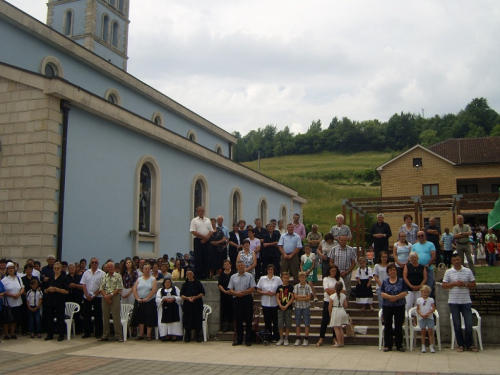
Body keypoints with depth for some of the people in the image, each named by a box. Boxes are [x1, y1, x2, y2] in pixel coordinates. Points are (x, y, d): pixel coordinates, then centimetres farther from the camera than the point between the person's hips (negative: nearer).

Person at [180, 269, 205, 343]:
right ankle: (187, 337, 8)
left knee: (197, 321, -3)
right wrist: (187, 298, -14)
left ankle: (197, 337, 7)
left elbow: (202, 293, 0)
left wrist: (195, 297, -15)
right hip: (187, 305, 1)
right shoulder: (185, 284, 11)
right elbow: (181, 295, 5)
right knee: (187, 321, -2)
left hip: (197, 304, -1)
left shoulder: (198, 283, 5)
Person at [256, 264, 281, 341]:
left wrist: (274, 293, -12)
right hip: (265, 303, 1)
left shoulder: (278, 279, 3)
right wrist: (265, 293, -11)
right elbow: (258, 290, 6)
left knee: (275, 320, 2)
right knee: (267, 320, 5)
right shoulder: (262, 279, 6)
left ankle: (276, 337, 11)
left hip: (275, 303, -1)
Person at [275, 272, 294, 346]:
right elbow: (277, 298, 5)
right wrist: (280, 305, -12)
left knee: (288, 324, 1)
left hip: (288, 308, -2)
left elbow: (292, 298, -4)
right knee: (280, 324, 2)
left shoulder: (291, 287, 1)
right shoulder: (279, 287, 7)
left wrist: (286, 306, -13)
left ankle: (286, 339, 11)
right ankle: (281, 339, 13)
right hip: (280, 308, 2)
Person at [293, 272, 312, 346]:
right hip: (298, 306, 1)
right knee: (297, 323, 5)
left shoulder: (308, 287, 1)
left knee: (307, 323, 0)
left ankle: (306, 339, 8)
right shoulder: (296, 286, 5)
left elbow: (309, 298, -7)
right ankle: (298, 339, 13)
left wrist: (299, 298, -12)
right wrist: (304, 296, -11)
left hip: (306, 306, -1)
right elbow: (295, 296, -5)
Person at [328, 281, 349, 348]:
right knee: (340, 327, 17)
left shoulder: (332, 296, -13)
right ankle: (342, 342, 20)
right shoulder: (343, 295, -2)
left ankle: (339, 343, 0)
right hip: (342, 312, 5)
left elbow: (330, 307, -9)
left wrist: (330, 314, 6)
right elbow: (345, 305, 2)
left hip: (335, 312, -5)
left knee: (336, 328, 2)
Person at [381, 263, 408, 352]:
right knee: (387, 325, 3)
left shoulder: (401, 281, 4)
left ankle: (399, 345, 12)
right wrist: (390, 297, -20)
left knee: (399, 325, 3)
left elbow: (405, 293, -5)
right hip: (387, 306, 1)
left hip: (399, 306, -1)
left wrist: (396, 297, -19)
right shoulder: (385, 282, 7)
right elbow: (382, 293, -3)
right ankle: (388, 345, 11)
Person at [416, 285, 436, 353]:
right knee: (423, 331, 4)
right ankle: (423, 346, 9)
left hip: (430, 317, -1)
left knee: (430, 331, -3)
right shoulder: (419, 300, 5)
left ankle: (431, 347, 1)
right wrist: (421, 315, -12)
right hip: (421, 318, 1)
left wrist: (428, 313, -16)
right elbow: (417, 309, 5)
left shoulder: (431, 300, 3)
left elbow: (433, 308, -2)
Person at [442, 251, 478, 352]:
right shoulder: (448, 272, 3)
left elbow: (474, 285, 6)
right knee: (457, 324, 5)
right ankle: (461, 345, 15)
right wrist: (454, 284, -13)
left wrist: (465, 284, -11)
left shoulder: (468, 271, 4)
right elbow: (444, 286, 0)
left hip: (466, 301, 0)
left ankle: (469, 345, 13)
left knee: (469, 324, 0)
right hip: (453, 301, 0)